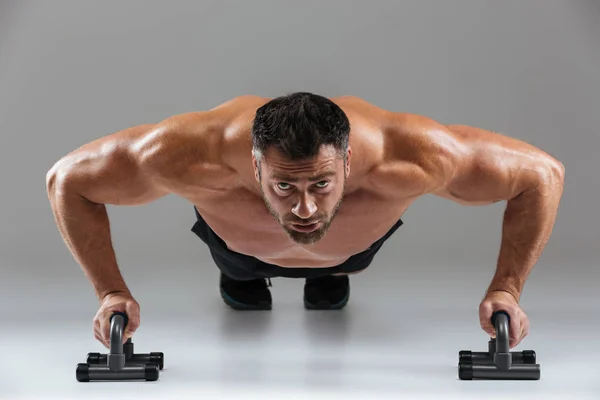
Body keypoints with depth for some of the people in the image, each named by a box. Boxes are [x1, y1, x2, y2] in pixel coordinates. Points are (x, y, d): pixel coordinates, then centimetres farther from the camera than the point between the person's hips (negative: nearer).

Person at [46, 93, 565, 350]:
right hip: (242, 240, 0)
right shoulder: (195, 156, -50)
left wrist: (506, 290, -39)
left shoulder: (405, 157, -50)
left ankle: (334, 273, 57)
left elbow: (542, 173, -34)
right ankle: (239, 273, 55)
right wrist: (112, 292, -37)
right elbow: (67, 177, -32)